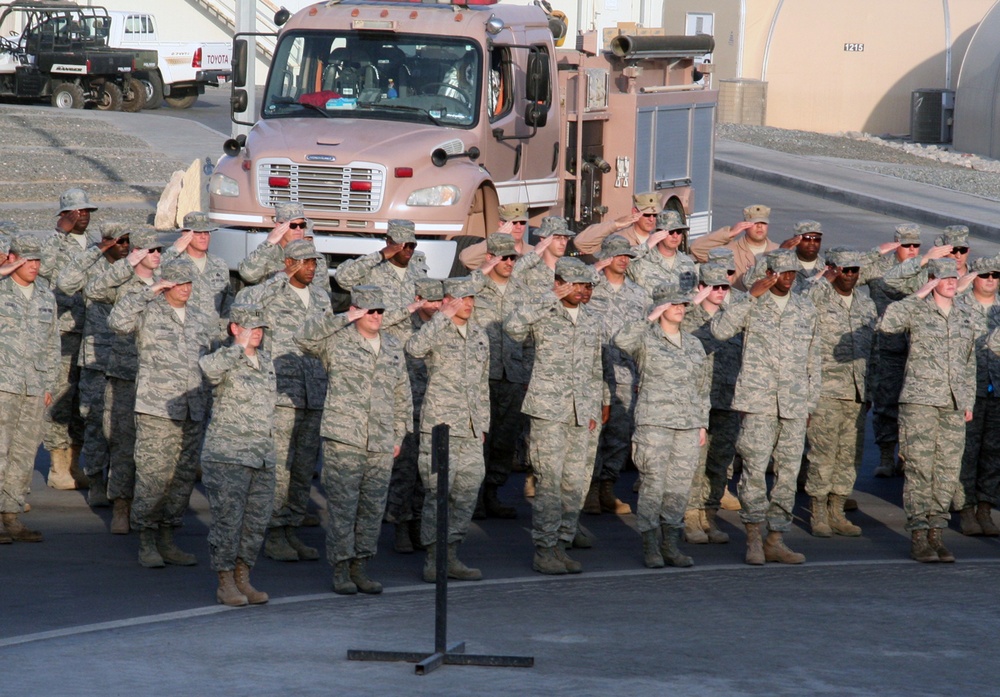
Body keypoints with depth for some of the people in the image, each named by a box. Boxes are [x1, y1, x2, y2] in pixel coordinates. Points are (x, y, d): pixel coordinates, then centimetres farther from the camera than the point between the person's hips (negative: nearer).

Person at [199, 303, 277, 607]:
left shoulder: (266, 360, 13)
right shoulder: (226, 361, -9)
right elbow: (208, 368, -35)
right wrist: (239, 347, -26)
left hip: (262, 457, 7)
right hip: (228, 456, -7)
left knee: (256, 521, 9)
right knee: (228, 519, -4)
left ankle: (243, 579, 18)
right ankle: (225, 584, 3)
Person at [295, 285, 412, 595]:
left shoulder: (393, 347, 16)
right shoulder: (337, 340, 0)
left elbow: (402, 395, 21)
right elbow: (303, 337, -18)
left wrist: (399, 435, 16)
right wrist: (343, 320, -19)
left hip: (381, 443, 5)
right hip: (343, 439, -5)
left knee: (372, 508, 6)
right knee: (342, 505, -5)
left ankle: (360, 568, 15)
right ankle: (340, 570, 1)